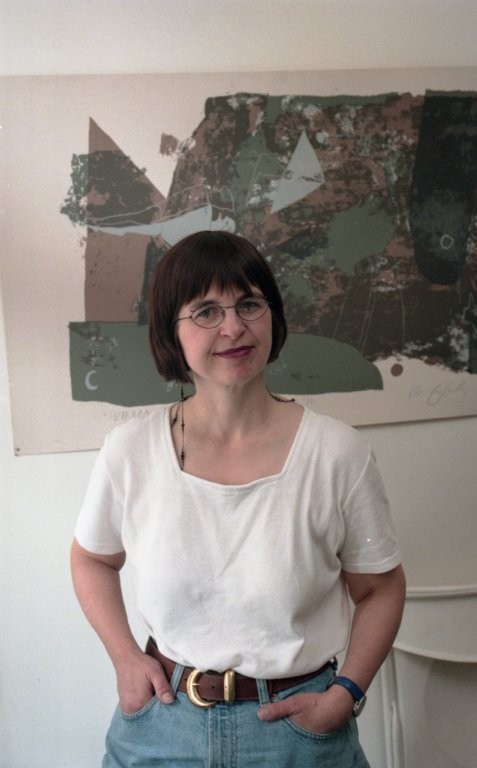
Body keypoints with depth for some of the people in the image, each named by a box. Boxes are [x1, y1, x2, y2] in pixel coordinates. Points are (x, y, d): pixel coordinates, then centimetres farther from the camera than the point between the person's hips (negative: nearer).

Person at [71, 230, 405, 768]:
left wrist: (345, 694, -10)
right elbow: (93, 559, 9)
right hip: (161, 723, 1)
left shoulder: (339, 454, -12)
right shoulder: (130, 452, -9)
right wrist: (124, 657, -2)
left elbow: (379, 588, 0)